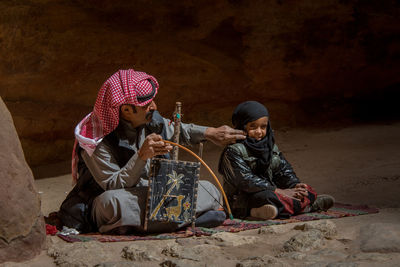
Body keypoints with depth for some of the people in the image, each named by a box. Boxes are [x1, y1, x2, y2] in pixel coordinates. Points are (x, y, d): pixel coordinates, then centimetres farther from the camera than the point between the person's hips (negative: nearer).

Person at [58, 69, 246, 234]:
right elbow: (113, 187, -26)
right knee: (112, 202, -43)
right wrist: (142, 156, -36)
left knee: (209, 191, -4)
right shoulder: (99, 141, -22)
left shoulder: (151, 121, -3)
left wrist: (210, 133, 4)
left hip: (151, 194, 6)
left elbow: (178, 131, 17)